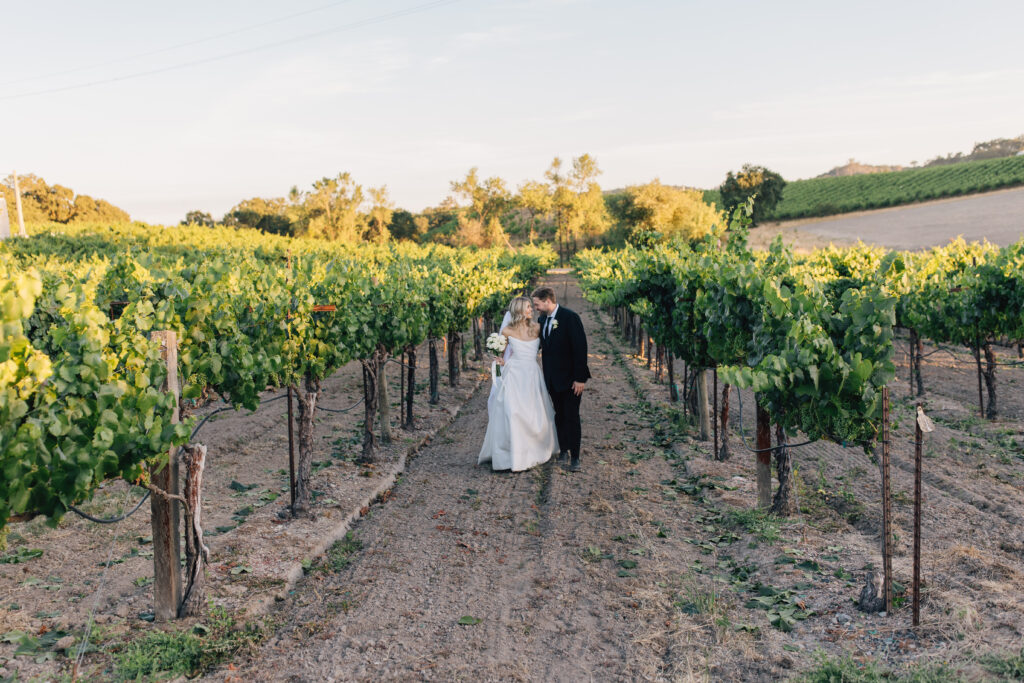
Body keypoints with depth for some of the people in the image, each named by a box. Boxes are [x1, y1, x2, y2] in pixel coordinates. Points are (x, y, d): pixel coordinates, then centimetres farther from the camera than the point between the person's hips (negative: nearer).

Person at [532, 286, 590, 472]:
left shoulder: (570, 317, -15)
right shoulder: (543, 319, 7)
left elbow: (580, 347, -17)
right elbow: (540, 343, 18)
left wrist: (579, 378, -19)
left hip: (570, 378, -6)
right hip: (553, 378, 6)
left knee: (571, 416, -4)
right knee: (559, 415, 14)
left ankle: (575, 457, 2)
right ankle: (563, 448, 27)